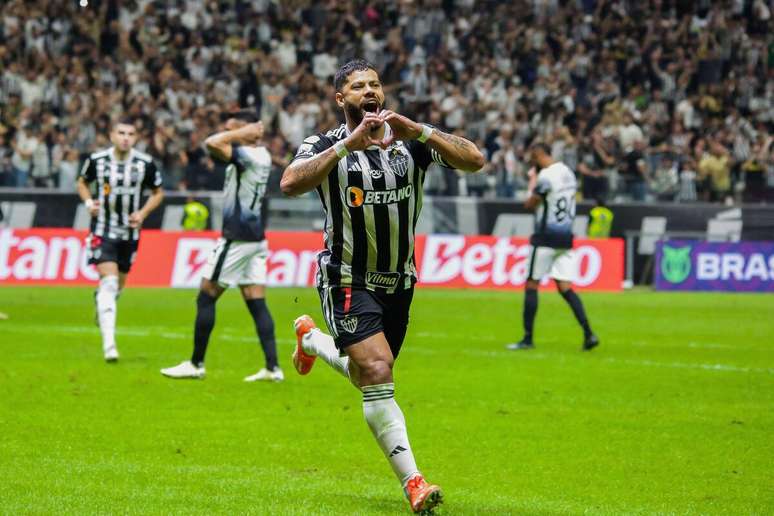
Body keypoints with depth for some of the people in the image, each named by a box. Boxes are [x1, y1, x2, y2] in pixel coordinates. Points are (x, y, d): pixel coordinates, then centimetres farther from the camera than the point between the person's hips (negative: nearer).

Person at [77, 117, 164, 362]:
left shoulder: (146, 163, -7)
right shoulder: (97, 160, -8)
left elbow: (157, 193, 7)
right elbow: (82, 182, 11)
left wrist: (143, 213, -10)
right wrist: (88, 201, -9)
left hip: (129, 232, 3)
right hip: (102, 230, -3)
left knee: (118, 285, 16)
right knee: (109, 282, -18)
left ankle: (100, 300, 54)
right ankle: (109, 343, -22)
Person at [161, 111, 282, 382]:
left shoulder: (248, 156, -16)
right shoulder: (262, 156, 11)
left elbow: (212, 143, -29)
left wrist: (243, 132, -16)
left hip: (237, 238, -9)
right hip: (256, 238, 9)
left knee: (206, 297, 1)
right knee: (257, 303, 6)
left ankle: (196, 364, 6)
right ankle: (272, 367, -1)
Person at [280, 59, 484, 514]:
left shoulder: (410, 140, -3)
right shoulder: (326, 146, -9)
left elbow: (474, 160, -16)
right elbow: (290, 184, -29)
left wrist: (418, 131, -28)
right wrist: (347, 145, -35)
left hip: (399, 281, 5)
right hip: (348, 281, -5)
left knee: (371, 380, 19)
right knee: (377, 372, -21)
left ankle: (310, 337, 49)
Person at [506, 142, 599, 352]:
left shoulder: (546, 176, -15)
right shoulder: (568, 172, 11)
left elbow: (529, 204, -10)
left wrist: (532, 182, 3)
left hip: (546, 238, -7)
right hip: (566, 237, 7)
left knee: (531, 285, 2)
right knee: (565, 287, 6)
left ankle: (528, 338, 5)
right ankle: (588, 334, -7)